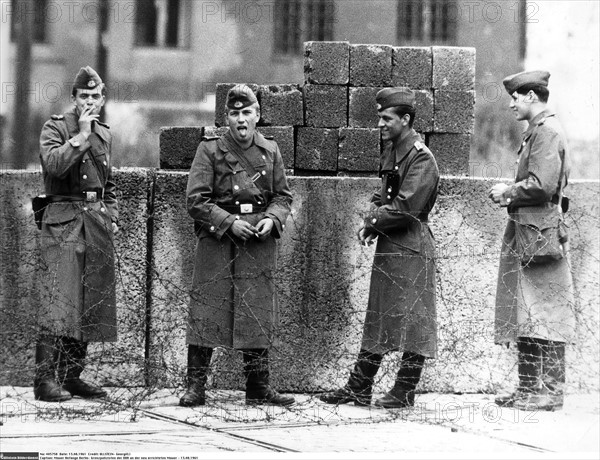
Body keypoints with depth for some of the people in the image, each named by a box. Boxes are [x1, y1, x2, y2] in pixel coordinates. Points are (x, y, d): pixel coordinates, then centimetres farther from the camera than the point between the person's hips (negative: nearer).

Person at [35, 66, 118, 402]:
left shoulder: (105, 134, 17)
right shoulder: (56, 127, -2)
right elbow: (53, 164, -20)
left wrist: (112, 217, 14)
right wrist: (81, 135, -16)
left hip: (98, 221, 7)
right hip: (64, 220, -7)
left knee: (91, 304, 6)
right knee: (59, 302, -14)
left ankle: (72, 374, 13)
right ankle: (46, 379, -15)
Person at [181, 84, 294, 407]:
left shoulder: (270, 151, 8)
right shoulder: (210, 151, -3)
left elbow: (283, 196, 14)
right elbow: (195, 200, -6)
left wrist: (272, 219, -6)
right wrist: (229, 222, -15)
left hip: (260, 244, 3)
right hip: (217, 244, -3)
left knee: (259, 317, 5)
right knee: (206, 314, -4)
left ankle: (258, 388, 12)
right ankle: (195, 386, 2)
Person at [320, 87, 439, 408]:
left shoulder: (421, 158, -14)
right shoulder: (391, 152, 14)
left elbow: (406, 207, -21)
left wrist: (373, 221, -11)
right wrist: (373, 219, 3)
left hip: (411, 249, -9)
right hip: (388, 247, 9)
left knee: (410, 320, -2)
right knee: (378, 318, 12)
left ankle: (405, 392, 5)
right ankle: (359, 388, 15)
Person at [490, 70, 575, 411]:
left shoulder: (547, 131, -13)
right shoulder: (538, 131, 18)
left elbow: (543, 185, -22)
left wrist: (508, 192, -8)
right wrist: (512, 195, 12)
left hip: (540, 232, -10)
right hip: (526, 234, 10)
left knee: (544, 316, -8)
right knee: (525, 318, 11)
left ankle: (550, 392, -6)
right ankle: (530, 389, 15)